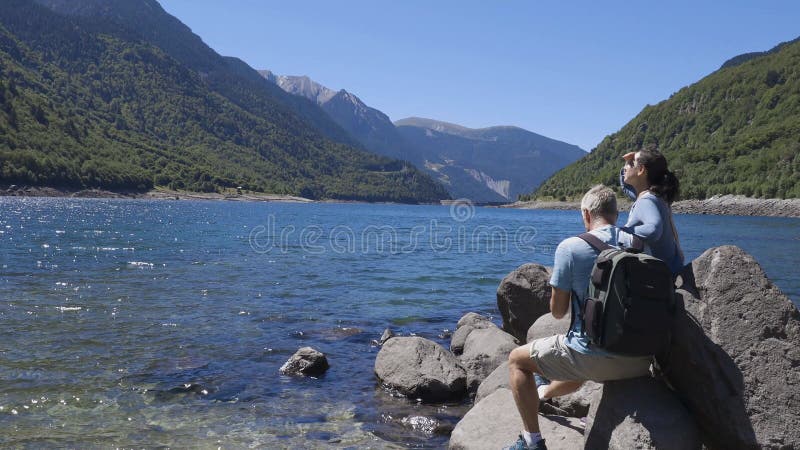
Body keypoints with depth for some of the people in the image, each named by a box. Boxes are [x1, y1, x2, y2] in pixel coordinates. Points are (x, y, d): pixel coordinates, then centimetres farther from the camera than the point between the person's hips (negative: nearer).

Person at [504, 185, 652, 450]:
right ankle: (544, 394, 68)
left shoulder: (570, 247, -10)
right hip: (640, 362, 6)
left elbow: (557, 311, -4)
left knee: (517, 359, 16)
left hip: (595, 357, -6)